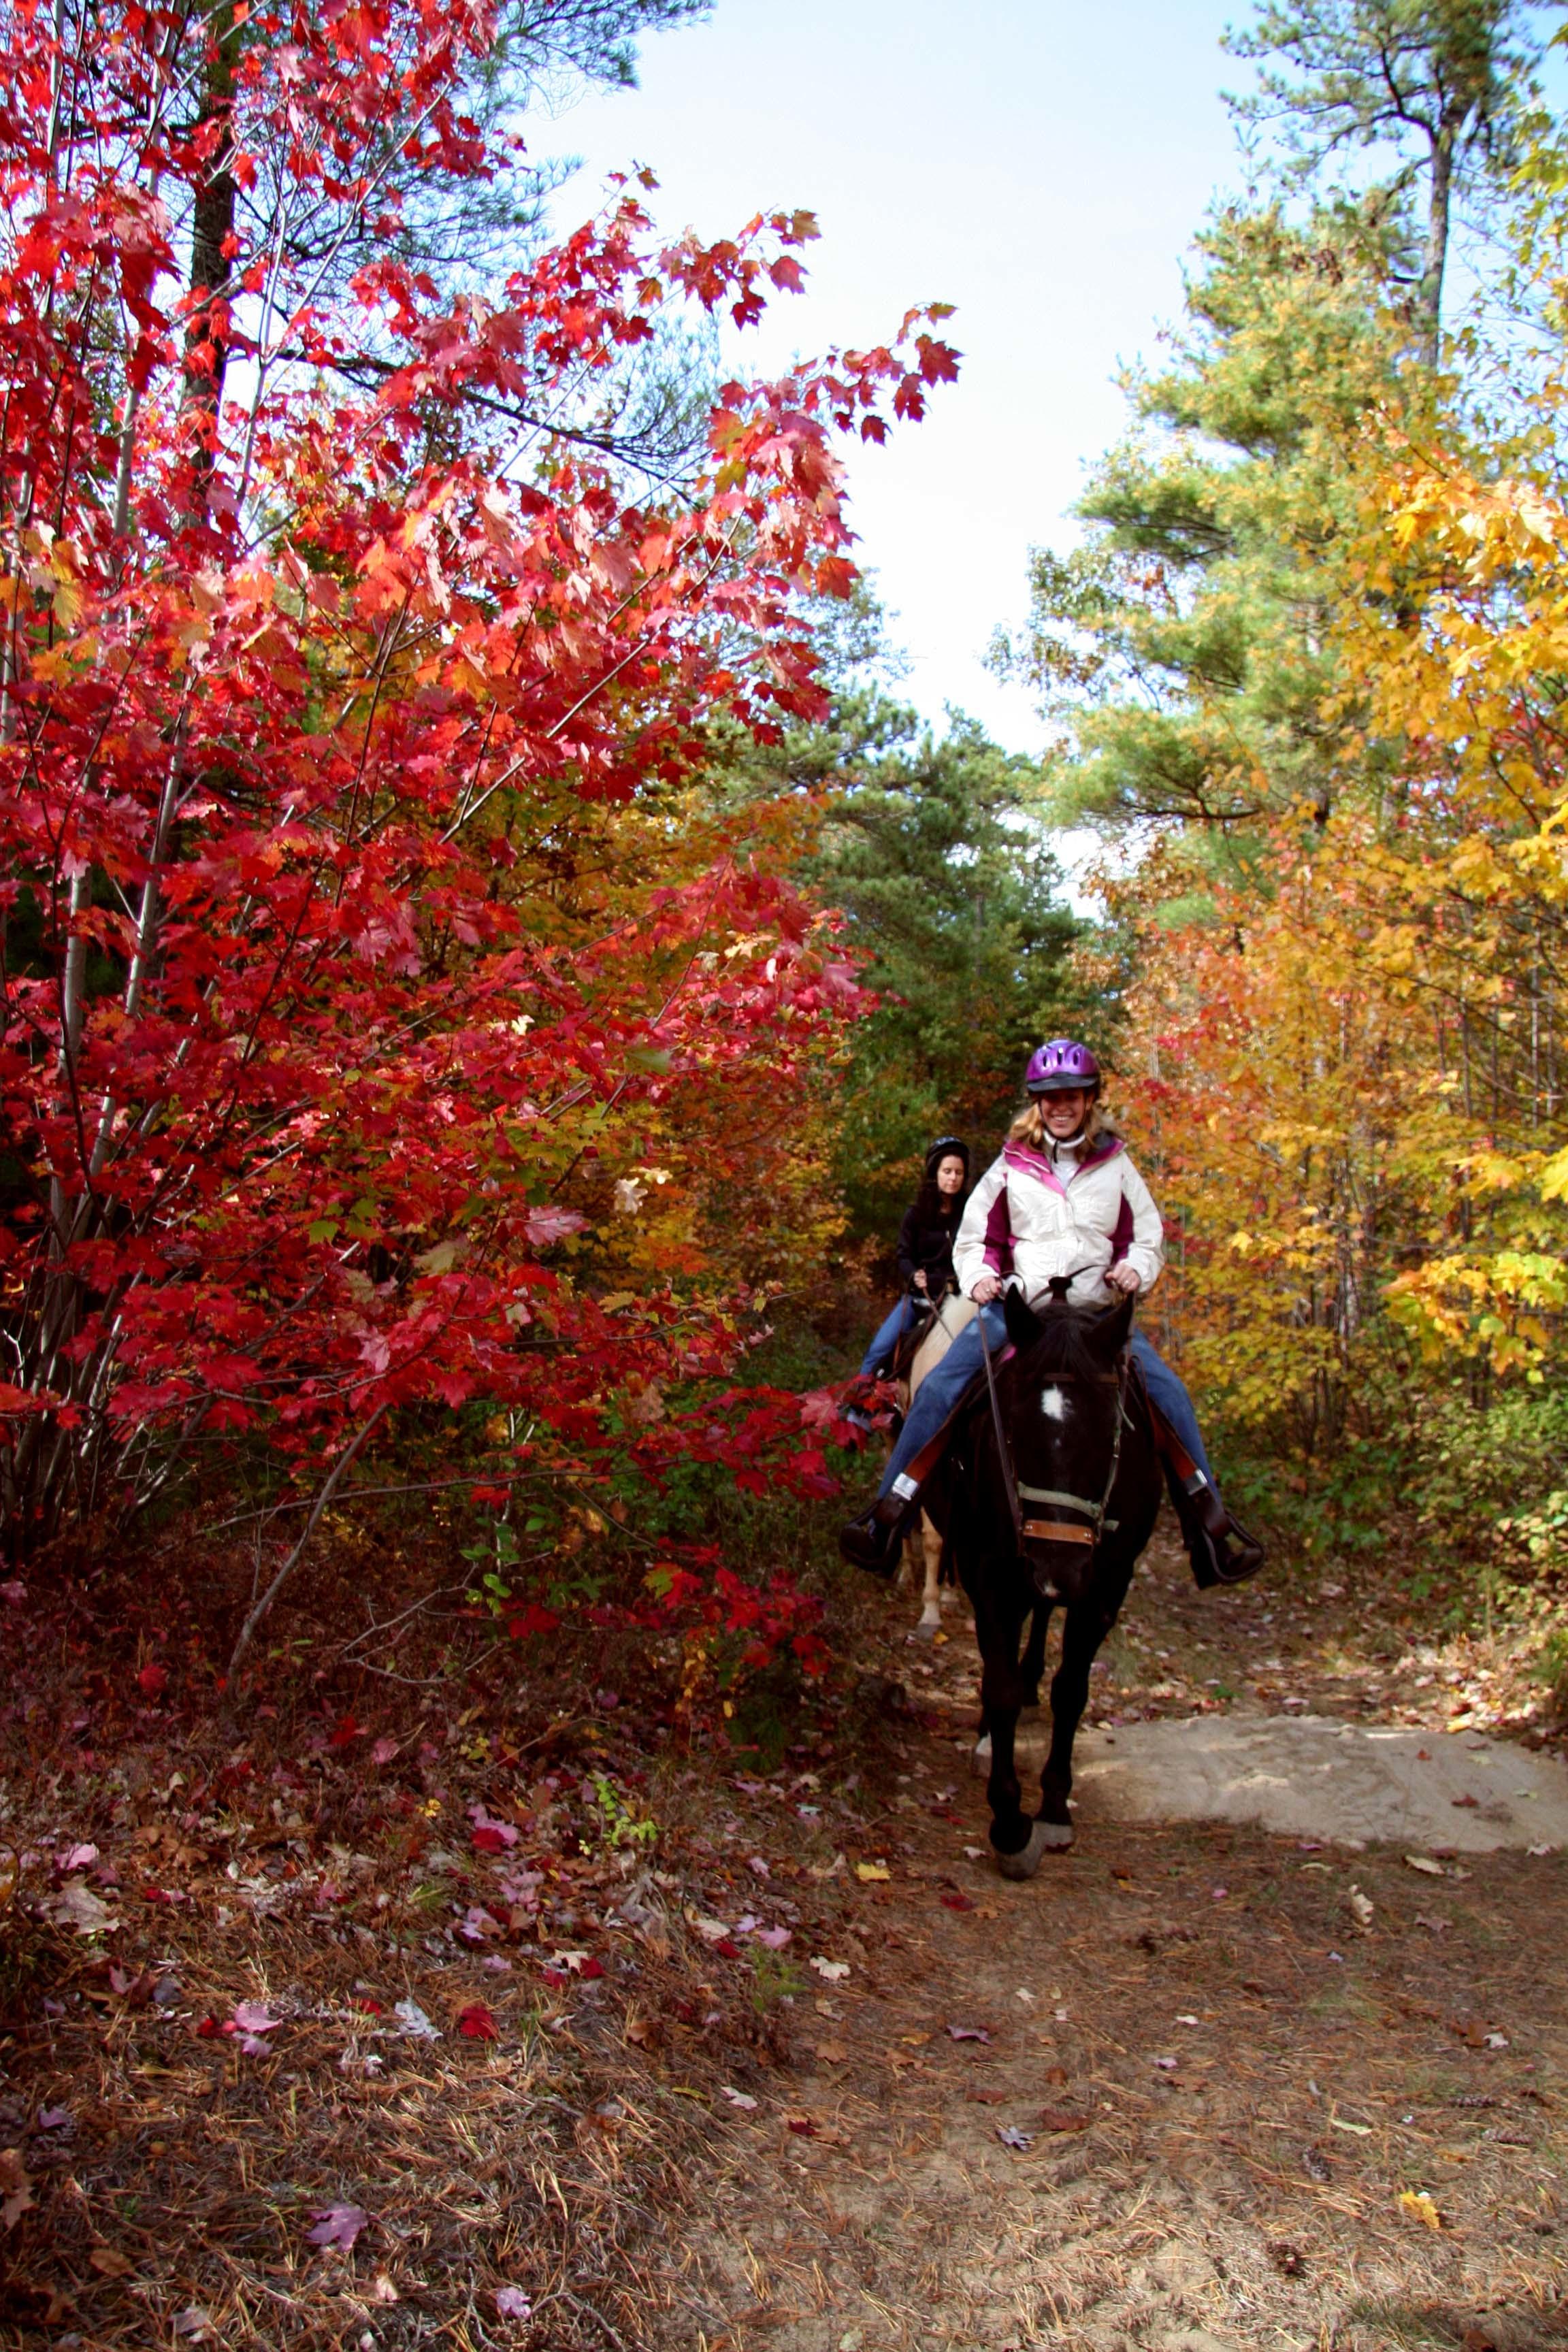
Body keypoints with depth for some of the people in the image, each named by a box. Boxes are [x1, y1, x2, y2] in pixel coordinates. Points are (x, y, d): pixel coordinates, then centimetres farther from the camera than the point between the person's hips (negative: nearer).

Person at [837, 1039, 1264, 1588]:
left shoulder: (1115, 1166, 7)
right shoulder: (1011, 1167, 5)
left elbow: (1148, 1237, 14)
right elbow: (975, 1237, 13)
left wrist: (1136, 1269, -7)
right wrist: (979, 1276, -8)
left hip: (1098, 1311, 1)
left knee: (1169, 1392, -17)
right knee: (939, 1388, -20)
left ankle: (1209, 1524, -4)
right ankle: (888, 1514, -14)